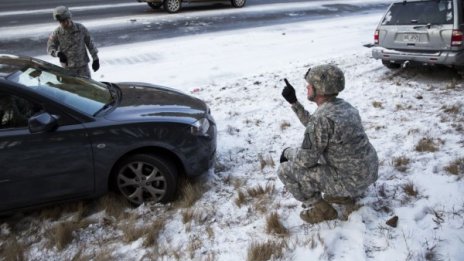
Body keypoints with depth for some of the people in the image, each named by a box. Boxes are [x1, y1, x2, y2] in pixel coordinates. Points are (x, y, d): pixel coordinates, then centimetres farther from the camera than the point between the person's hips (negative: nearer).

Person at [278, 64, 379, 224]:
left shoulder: (323, 118, -26)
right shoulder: (343, 106, 3)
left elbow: (306, 160, -21)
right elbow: (313, 125, 19)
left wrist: (287, 152, 0)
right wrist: (293, 101, 15)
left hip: (350, 180, -9)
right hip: (366, 172, 9)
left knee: (285, 171, -7)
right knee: (317, 150, 30)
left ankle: (321, 209, 8)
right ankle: (344, 194, 25)